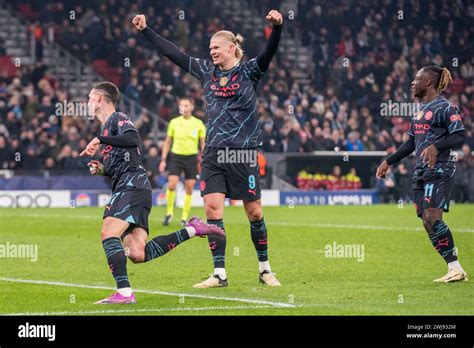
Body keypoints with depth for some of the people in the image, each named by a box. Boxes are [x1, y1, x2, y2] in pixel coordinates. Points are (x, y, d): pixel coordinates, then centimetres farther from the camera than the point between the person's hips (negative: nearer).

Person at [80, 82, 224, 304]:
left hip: (133, 185, -9)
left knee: (108, 233, -23)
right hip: (125, 188, 9)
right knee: (137, 254, -6)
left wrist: (99, 140, -19)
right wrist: (102, 169, 16)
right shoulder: (106, 128, 30)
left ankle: (124, 292, -29)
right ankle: (192, 230, 4)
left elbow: (133, 139, -21)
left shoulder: (118, 119, 2)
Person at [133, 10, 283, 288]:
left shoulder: (249, 72, -2)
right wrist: (145, 30, 14)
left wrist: (277, 27, -38)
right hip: (213, 153, 4)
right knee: (212, 208, -7)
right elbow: (173, 53, 15)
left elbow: (269, 52, -20)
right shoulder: (206, 71, 11)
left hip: (243, 153, -4)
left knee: (254, 212, 3)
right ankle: (220, 274, -5)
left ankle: (265, 269, 19)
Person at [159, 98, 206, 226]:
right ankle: (169, 213, 3)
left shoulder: (198, 123, 2)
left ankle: (184, 218, 9)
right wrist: (163, 160, 5)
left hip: (191, 158, 0)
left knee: (189, 189, 1)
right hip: (176, 156, 0)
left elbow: (203, 143, 6)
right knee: (171, 185, -14)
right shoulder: (174, 122, 3)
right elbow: (168, 142, 10)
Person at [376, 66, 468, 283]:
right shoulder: (420, 109, 20)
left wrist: (435, 146, -29)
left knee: (431, 218, -20)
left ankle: (456, 268, -17)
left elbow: (460, 136, -15)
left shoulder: (445, 107, -6)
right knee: (428, 223, 1)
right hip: (421, 173, 9)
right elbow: (411, 143, 26)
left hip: (439, 170, -9)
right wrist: (388, 162, 24)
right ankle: (454, 269, 2)